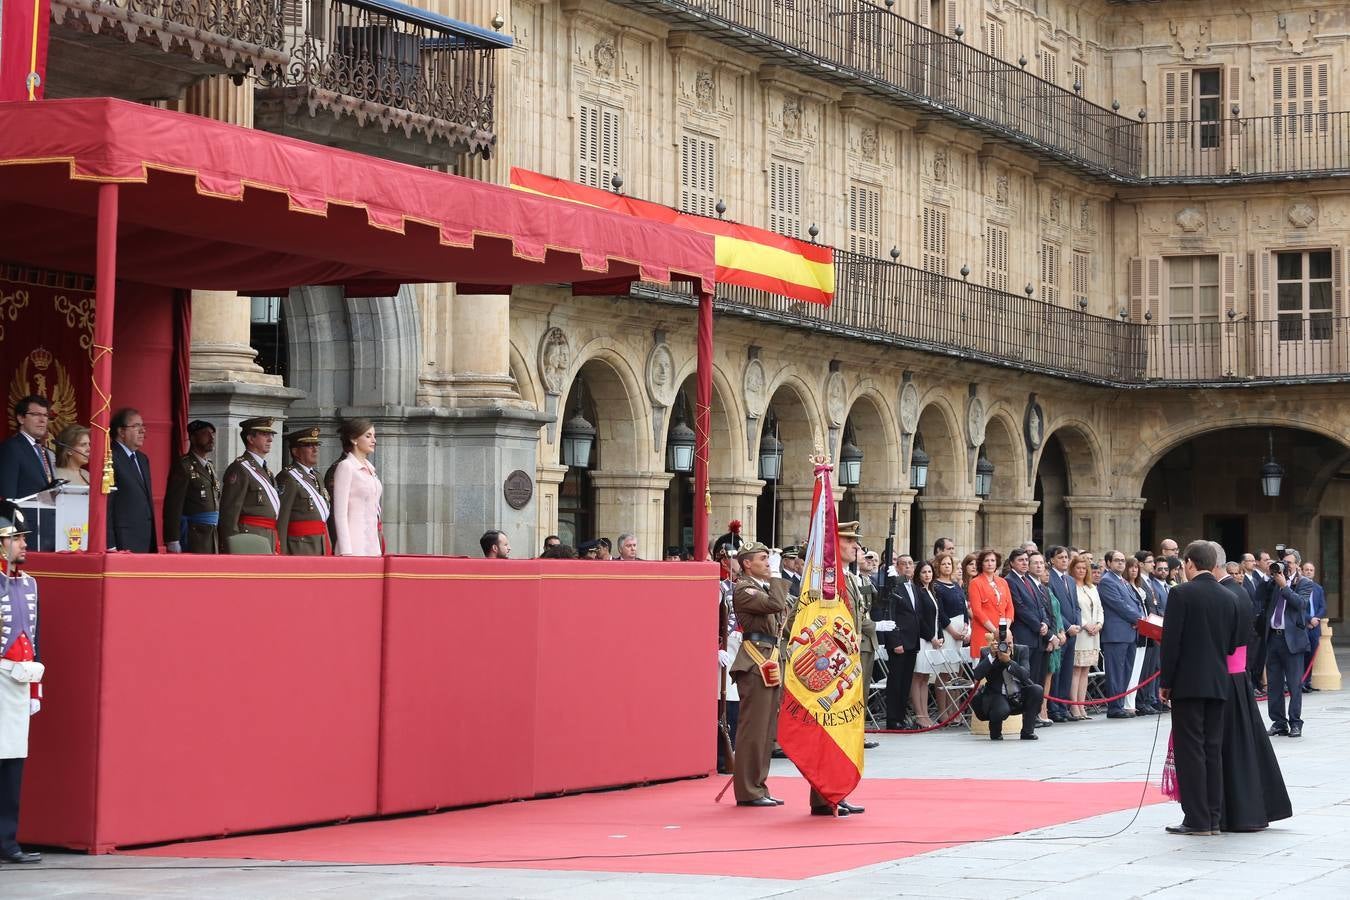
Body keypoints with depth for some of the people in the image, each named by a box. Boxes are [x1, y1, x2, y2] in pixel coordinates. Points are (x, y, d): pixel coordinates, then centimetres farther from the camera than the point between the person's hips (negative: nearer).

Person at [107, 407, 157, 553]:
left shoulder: (143, 459, 20)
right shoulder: (110, 458, -9)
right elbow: (105, 506, -14)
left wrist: (153, 545, 17)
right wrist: (110, 546, -18)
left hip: (146, 541, 8)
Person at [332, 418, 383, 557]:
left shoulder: (370, 468, 16)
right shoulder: (346, 466, -6)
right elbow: (340, 512, -11)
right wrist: (345, 551, -17)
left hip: (372, 543, 7)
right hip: (354, 545, -7)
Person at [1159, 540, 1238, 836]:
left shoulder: (1181, 594, -10)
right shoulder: (1228, 597, 8)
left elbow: (1171, 642, -12)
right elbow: (1232, 644, 12)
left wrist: (1165, 682, -5)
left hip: (1188, 683, -6)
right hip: (1219, 684, 6)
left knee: (1190, 750, -3)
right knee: (1213, 749, 10)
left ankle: (1197, 819, -5)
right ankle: (1214, 817, 12)